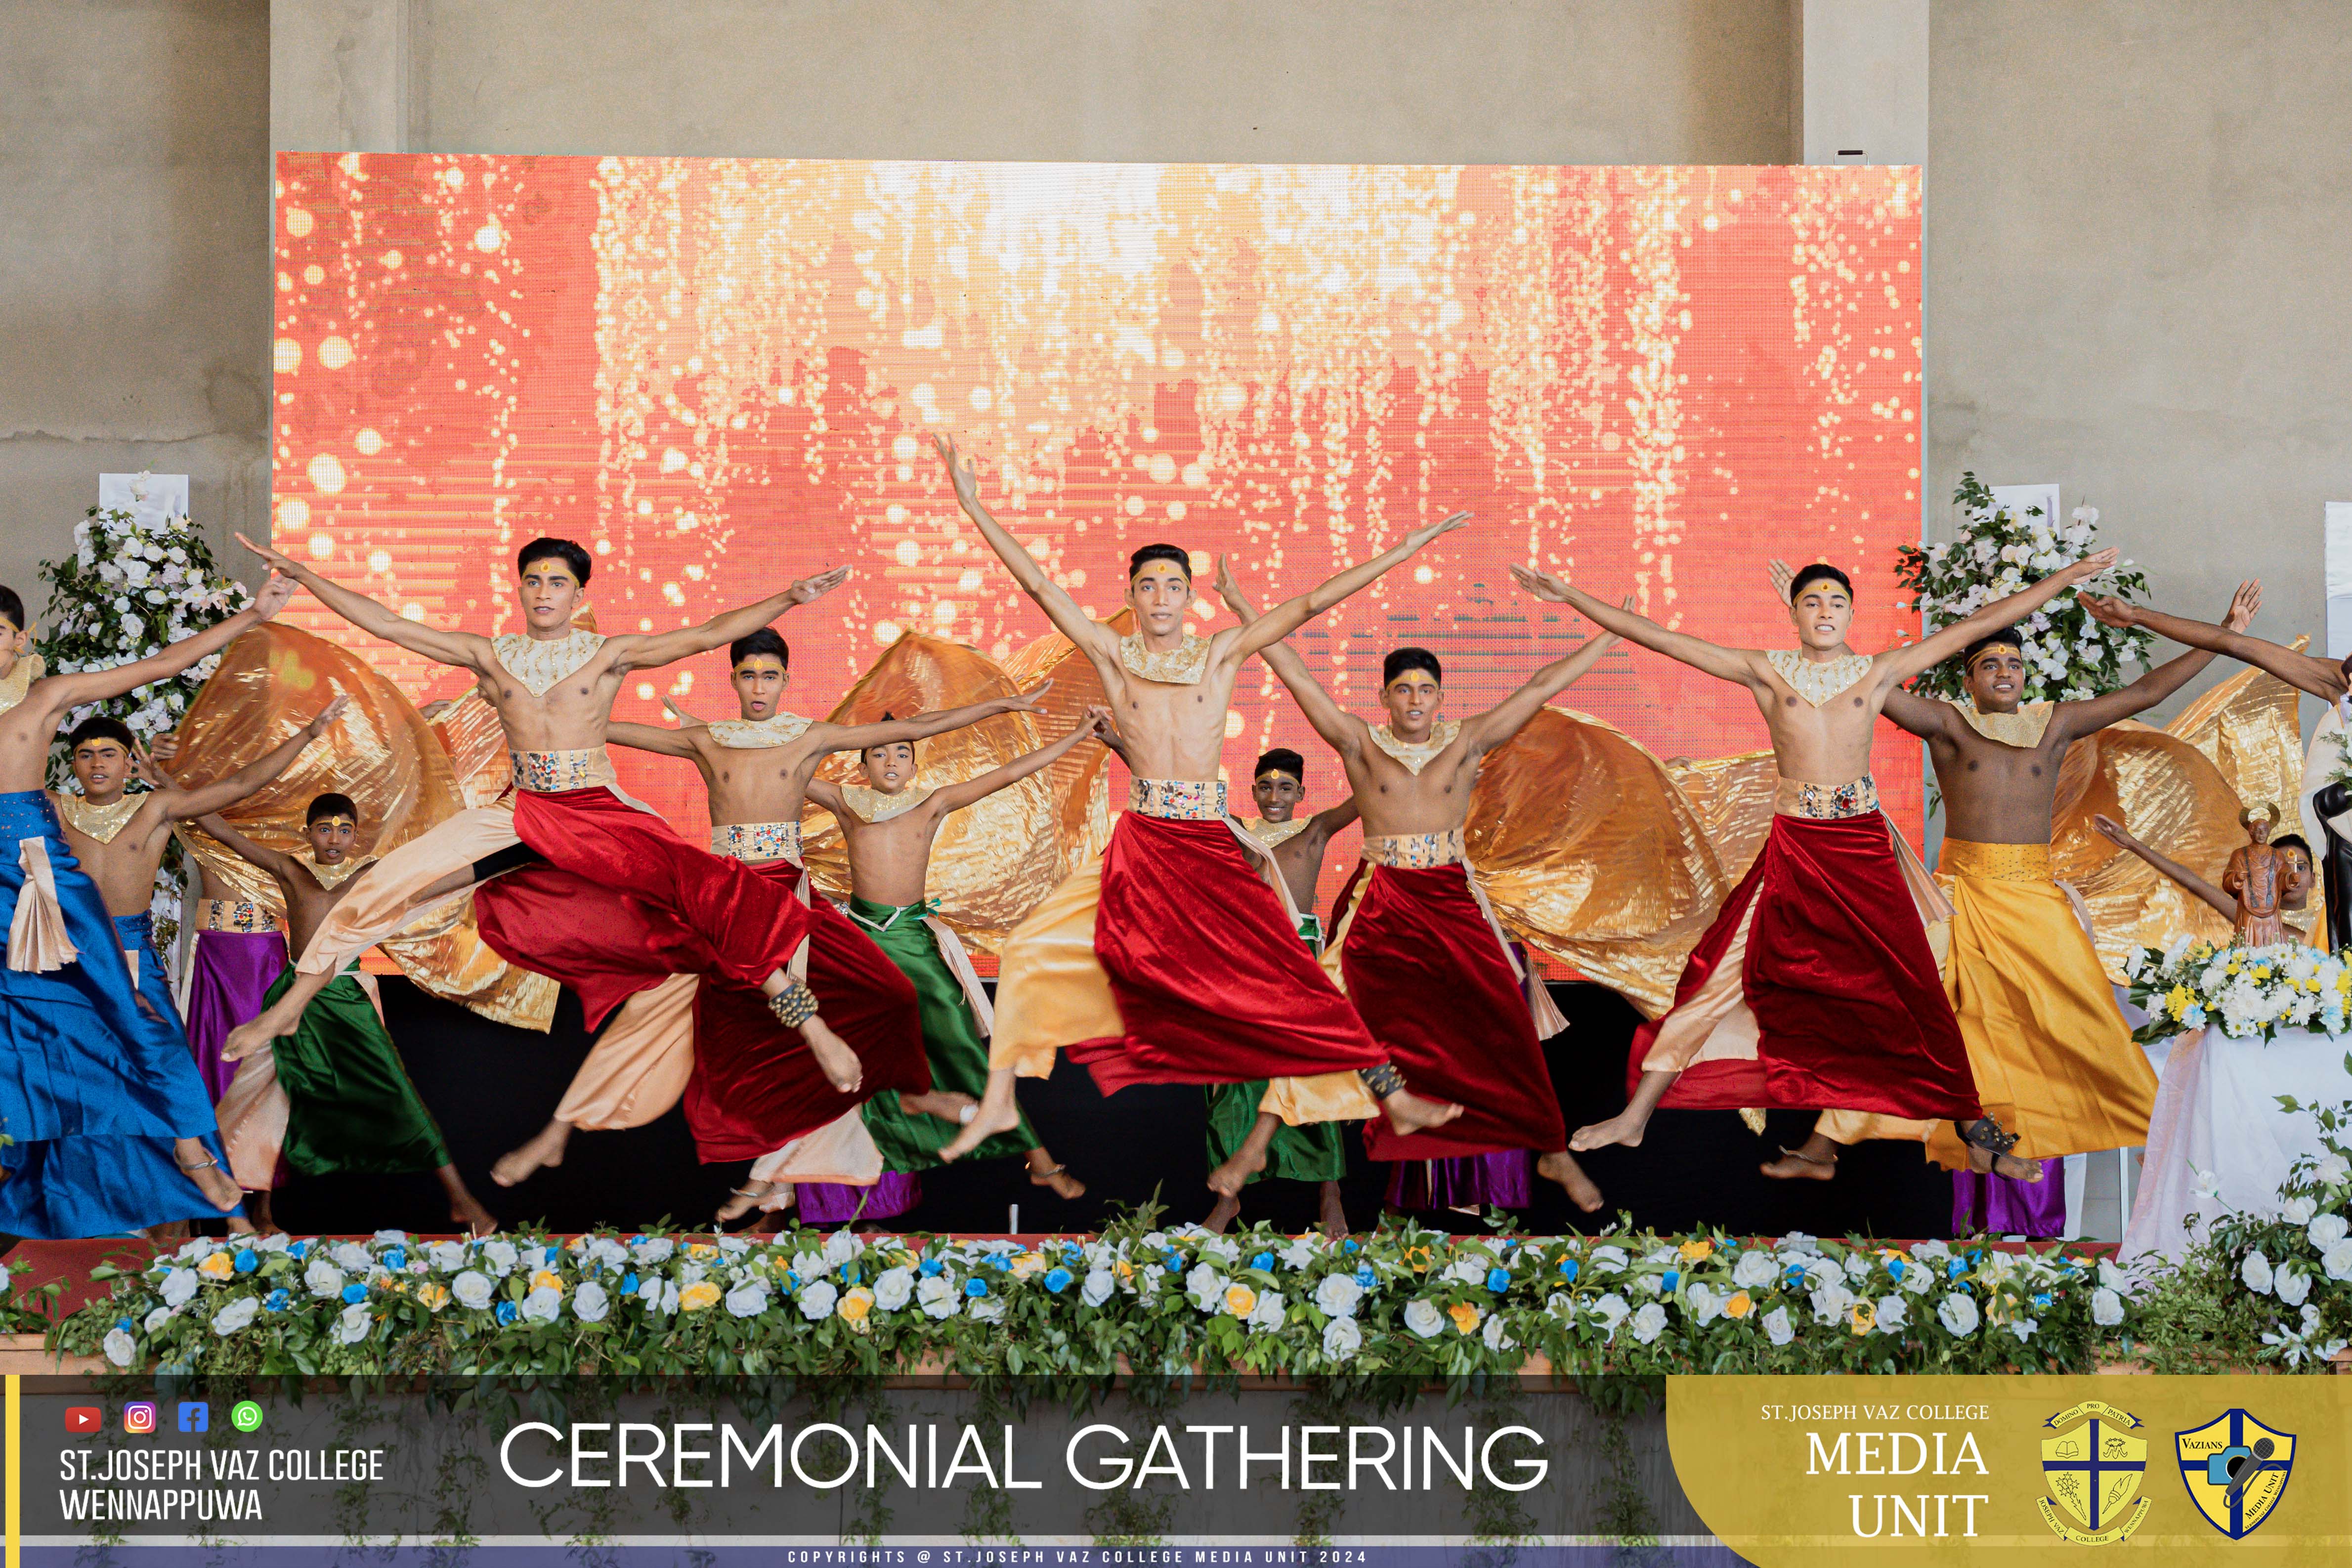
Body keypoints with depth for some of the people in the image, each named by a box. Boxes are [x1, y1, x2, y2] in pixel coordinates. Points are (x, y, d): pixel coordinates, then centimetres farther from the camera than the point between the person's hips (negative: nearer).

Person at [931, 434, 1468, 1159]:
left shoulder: (1220, 653, 5)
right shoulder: (1112, 654, 5)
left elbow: (1307, 605, 0)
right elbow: (1041, 587, 0)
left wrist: (1402, 552, -4)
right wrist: (974, 507, -5)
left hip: (1210, 847, -1)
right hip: (1138, 846, 1)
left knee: (1289, 972, -4)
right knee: (1027, 951, -9)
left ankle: (1390, 1095, 3)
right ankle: (1000, 1102, 3)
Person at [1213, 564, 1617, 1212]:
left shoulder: (1467, 740, 4)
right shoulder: (1360, 742, 1)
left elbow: (1541, 686, 4)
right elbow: (1301, 680, -3)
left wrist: (1612, 633, 4)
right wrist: (1246, 612, -7)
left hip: (1453, 903, 1)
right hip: (1380, 905, -1)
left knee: (1507, 1025, 1)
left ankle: (1553, 1153, 15)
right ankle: (1256, 1145, 4)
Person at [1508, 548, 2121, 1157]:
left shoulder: (1879, 671, 5)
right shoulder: (1766, 671, 3)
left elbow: (1975, 626, 6)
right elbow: (1662, 640, 0)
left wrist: (2065, 577, 5)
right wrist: (1571, 597, -4)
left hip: (1864, 844, 1)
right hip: (1792, 845, -1)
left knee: (1911, 982, 3)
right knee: (1720, 973, -2)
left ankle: (1967, 1113, 20)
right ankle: (1635, 1116, 3)